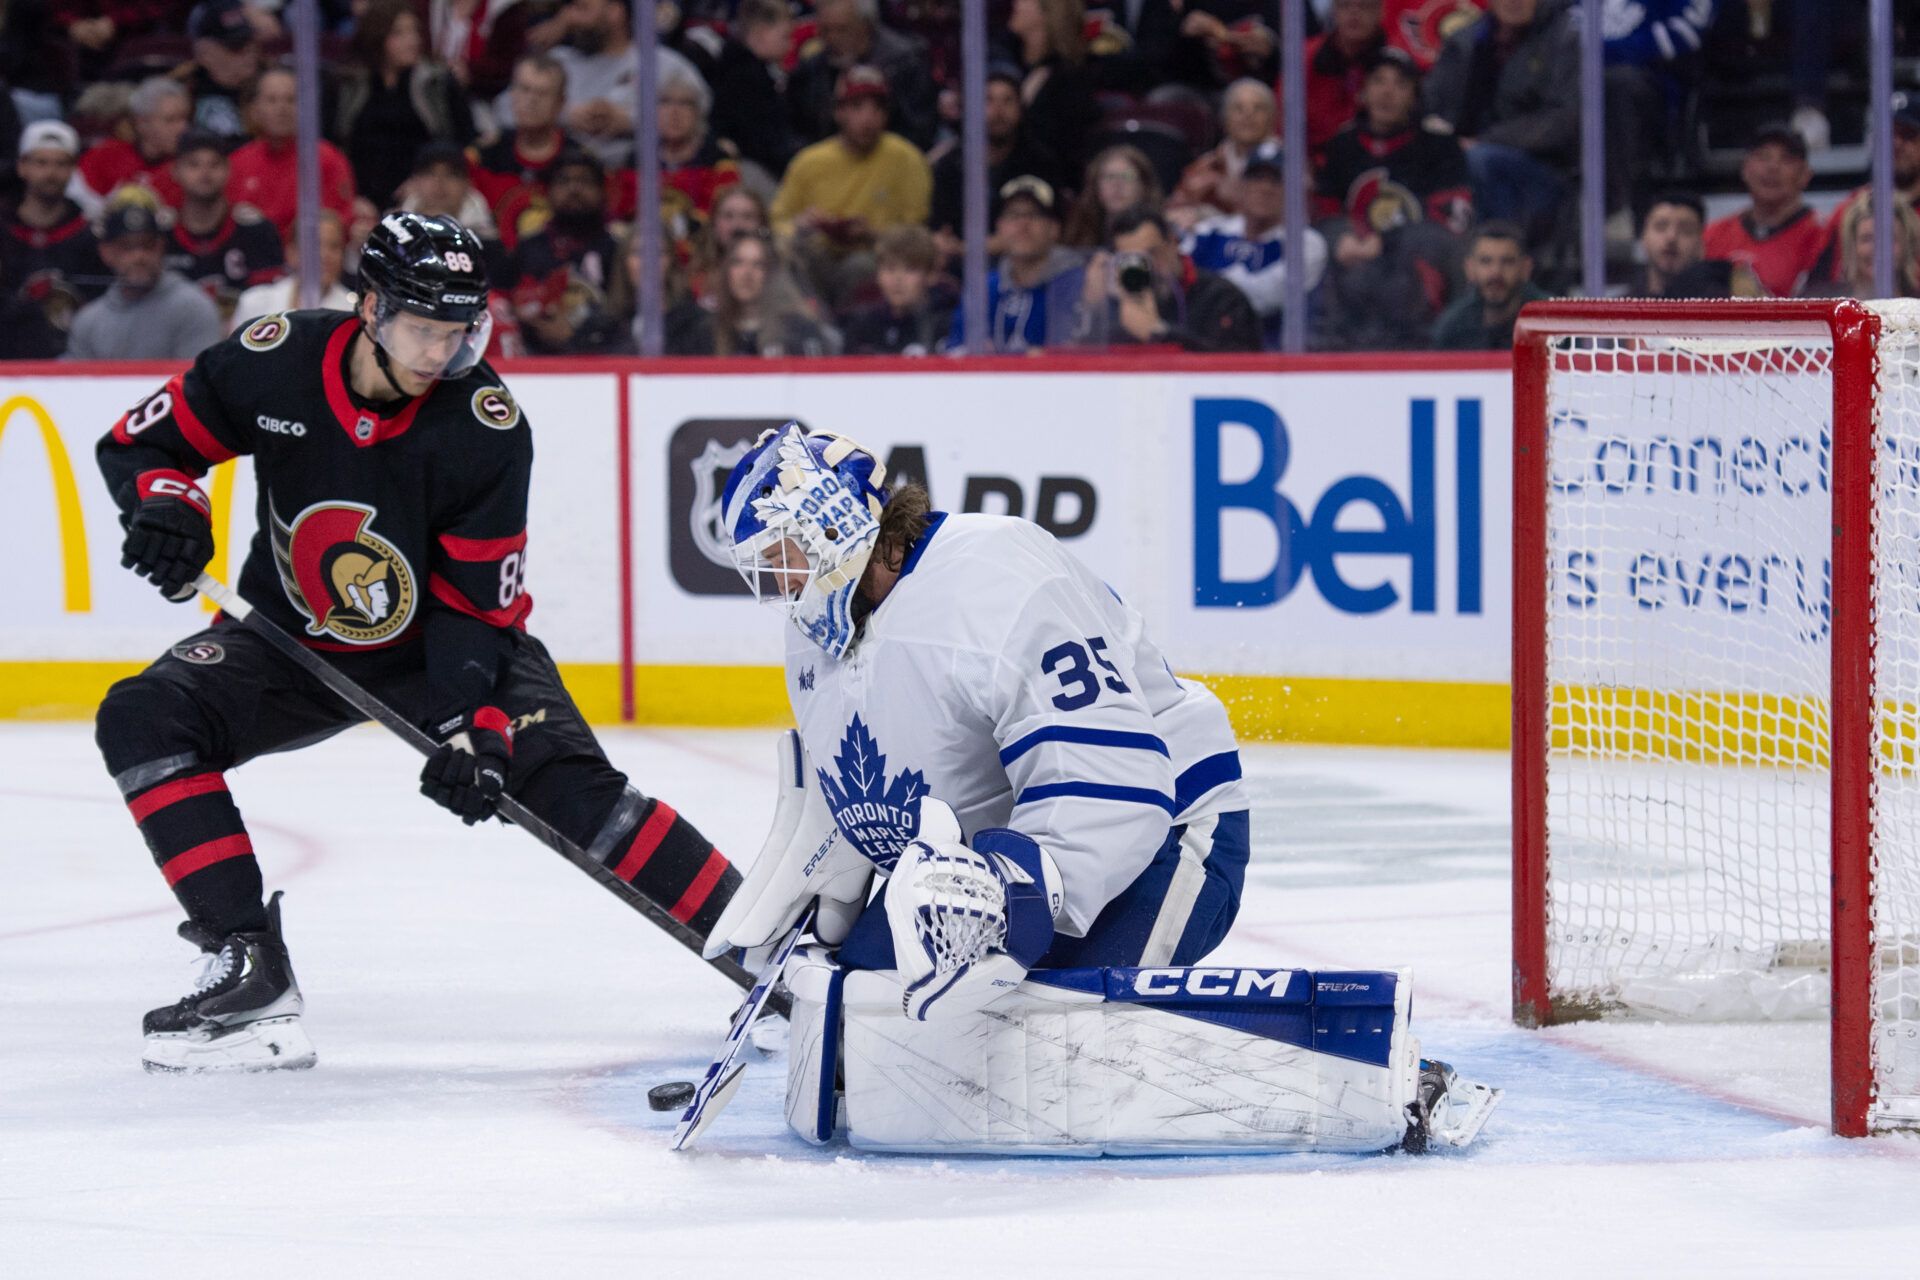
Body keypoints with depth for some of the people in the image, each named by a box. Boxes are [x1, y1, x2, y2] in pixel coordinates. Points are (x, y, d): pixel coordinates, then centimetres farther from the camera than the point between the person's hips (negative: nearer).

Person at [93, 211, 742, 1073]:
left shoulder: (486, 425, -23)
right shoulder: (275, 362, -19)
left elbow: (480, 604, -18)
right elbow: (139, 441, -4)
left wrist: (474, 729, -30)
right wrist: (165, 500, -26)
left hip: (438, 644, -2)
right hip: (295, 639, 3)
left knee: (567, 783, -22)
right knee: (143, 719, -21)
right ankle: (249, 968, -21)